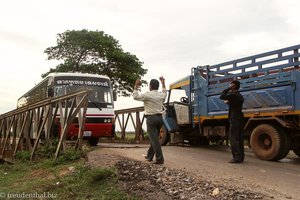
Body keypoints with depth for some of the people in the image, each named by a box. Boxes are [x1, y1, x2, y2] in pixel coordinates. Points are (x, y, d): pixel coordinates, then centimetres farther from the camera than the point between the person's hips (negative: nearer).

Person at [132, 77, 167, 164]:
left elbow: (135, 96, -2)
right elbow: (164, 92, 34)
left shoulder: (148, 95, -10)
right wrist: (163, 83, 40)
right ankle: (149, 156, 26)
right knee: (154, 138, 15)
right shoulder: (161, 95, 9)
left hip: (151, 118, -7)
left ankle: (160, 159, -14)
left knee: (154, 139, -9)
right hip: (159, 118, 7)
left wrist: (136, 86, 4)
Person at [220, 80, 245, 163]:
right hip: (240, 118, 10)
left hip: (235, 119, -10)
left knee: (233, 138, -8)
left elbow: (222, 97, -19)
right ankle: (240, 157, 15)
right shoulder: (240, 96, 18)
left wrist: (228, 88, -12)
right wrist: (229, 102, 30)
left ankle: (237, 157, -10)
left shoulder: (233, 95, -12)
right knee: (239, 138, 11)